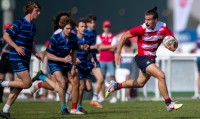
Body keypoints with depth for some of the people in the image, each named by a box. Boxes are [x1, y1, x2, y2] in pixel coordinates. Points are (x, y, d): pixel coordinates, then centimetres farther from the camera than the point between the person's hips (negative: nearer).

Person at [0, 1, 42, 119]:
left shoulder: (33, 26, 15)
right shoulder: (19, 23, -10)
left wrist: (36, 54, 11)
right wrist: (16, 47, -20)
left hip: (25, 59, 8)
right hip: (17, 58, -8)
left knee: (20, 86, 7)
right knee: (27, 83, -17)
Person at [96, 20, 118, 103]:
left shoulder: (113, 37, 4)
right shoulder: (99, 37, 11)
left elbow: (113, 49, -7)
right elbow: (100, 47, -5)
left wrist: (104, 47, -5)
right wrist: (110, 46, -8)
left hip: (111, 60, -2)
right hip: (102, 60, 2)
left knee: (113, 77, -5)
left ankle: (114, 96, -5)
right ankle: (102, 96, 7)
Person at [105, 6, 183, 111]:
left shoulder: (163, 28, -11)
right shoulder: (142, 29, -20)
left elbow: (174, 40, -7)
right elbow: (124, 36, -10)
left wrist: (174, 45, -32)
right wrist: (118, 53, -11)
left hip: (151, 59, 6)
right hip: (142, 58, -6)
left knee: (140, 83, 20)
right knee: (161, 76, -22)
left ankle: (116, 86, 40)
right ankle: (169, 104, -15)